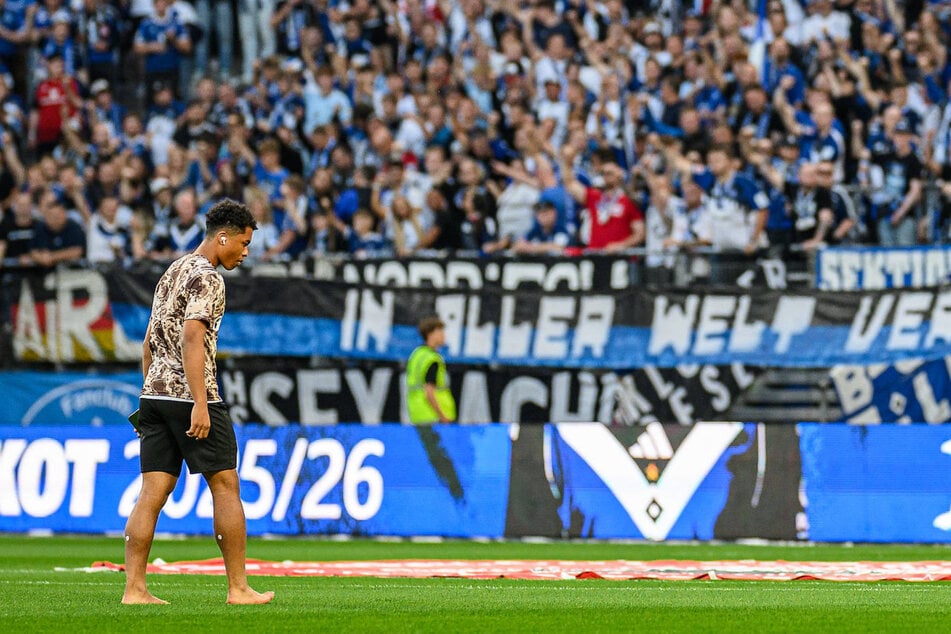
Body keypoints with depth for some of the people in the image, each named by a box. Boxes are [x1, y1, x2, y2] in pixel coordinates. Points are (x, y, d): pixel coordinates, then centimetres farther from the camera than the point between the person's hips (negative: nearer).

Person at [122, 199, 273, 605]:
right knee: (225, 485, 0)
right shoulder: (207, 277, -9)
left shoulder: (172, 273, 20)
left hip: (154, 392, 8)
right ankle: (238, 588, 2)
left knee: (153, 492, 3)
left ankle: (134, 588, -3)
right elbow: (191, 339, -19)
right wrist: (200, 404, -23)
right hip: (188, 395, -8)